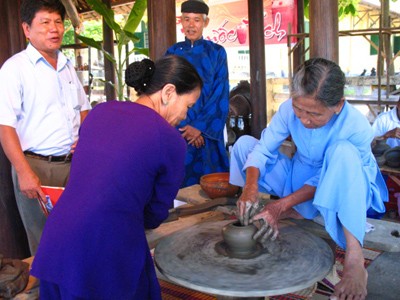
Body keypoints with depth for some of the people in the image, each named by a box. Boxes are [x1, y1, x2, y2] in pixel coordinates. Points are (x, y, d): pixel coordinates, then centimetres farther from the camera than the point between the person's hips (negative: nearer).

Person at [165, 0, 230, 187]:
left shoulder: (216, 52, 3)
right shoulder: (172, 53, 7)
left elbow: (221, 94, -3)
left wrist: (200, 126, -12)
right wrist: (184, 125, -10)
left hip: (207, 128, -1)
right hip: (178, 128, 1)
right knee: (180, 178, 2)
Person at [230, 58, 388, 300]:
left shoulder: (358, 128, -29)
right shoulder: (289, 109, -20)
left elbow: (325, 181, -25)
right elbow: (263, 150, -17)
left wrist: (280, 206, -31)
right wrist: (250, 188, -35)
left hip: (341, 191, -4)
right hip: (301, 179, 4)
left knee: (343, 151, -39)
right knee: (244, 143, -10)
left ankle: (355, 260, -42)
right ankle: (295, 213, -12)